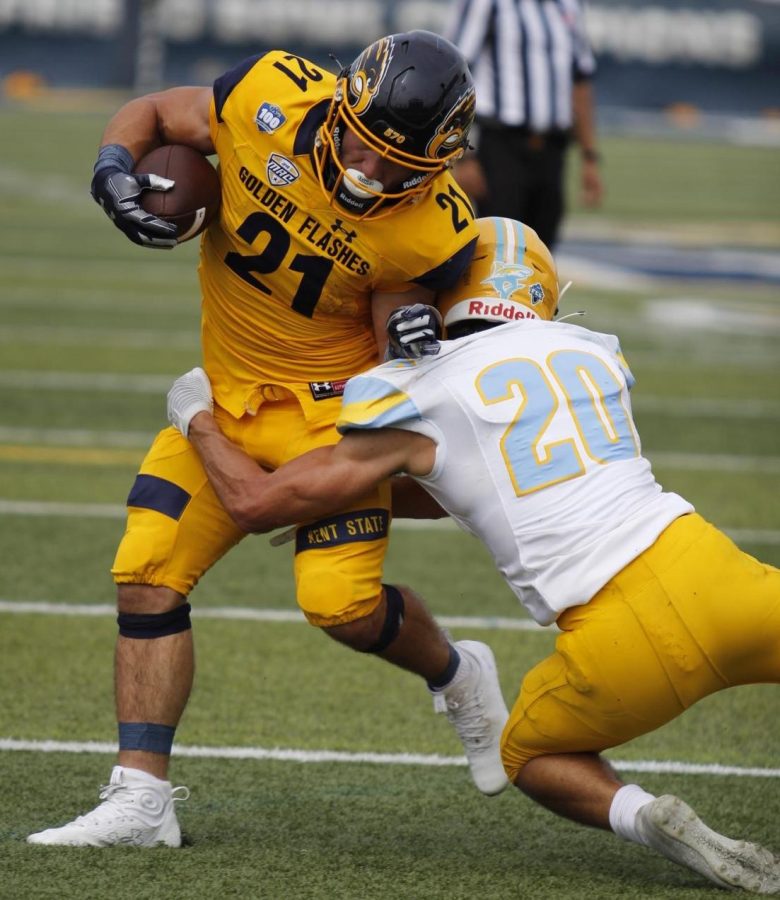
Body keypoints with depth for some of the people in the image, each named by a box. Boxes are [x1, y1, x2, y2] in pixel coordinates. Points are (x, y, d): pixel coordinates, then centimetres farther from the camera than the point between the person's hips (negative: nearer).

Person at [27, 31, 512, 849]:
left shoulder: (428, 233, -23)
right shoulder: (271, 98, -18)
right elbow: (149, 115, -1)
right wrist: (115, 169, -21)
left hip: (331, 405, -4)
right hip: (226, 397, 4)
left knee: (343, 602, -18)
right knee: (148, 577, -6)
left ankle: (457, 677, 17)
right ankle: (140, 798, -2)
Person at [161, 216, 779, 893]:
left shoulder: (420, 403, 6)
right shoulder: (593, 353, 20)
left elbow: (257, 503, 12)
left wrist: (198, 420, 31)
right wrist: (374, 500, 41)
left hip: (623, 641, -2)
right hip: (711, 574, 2)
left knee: (532, 758, 26)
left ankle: (640, 815, -1)